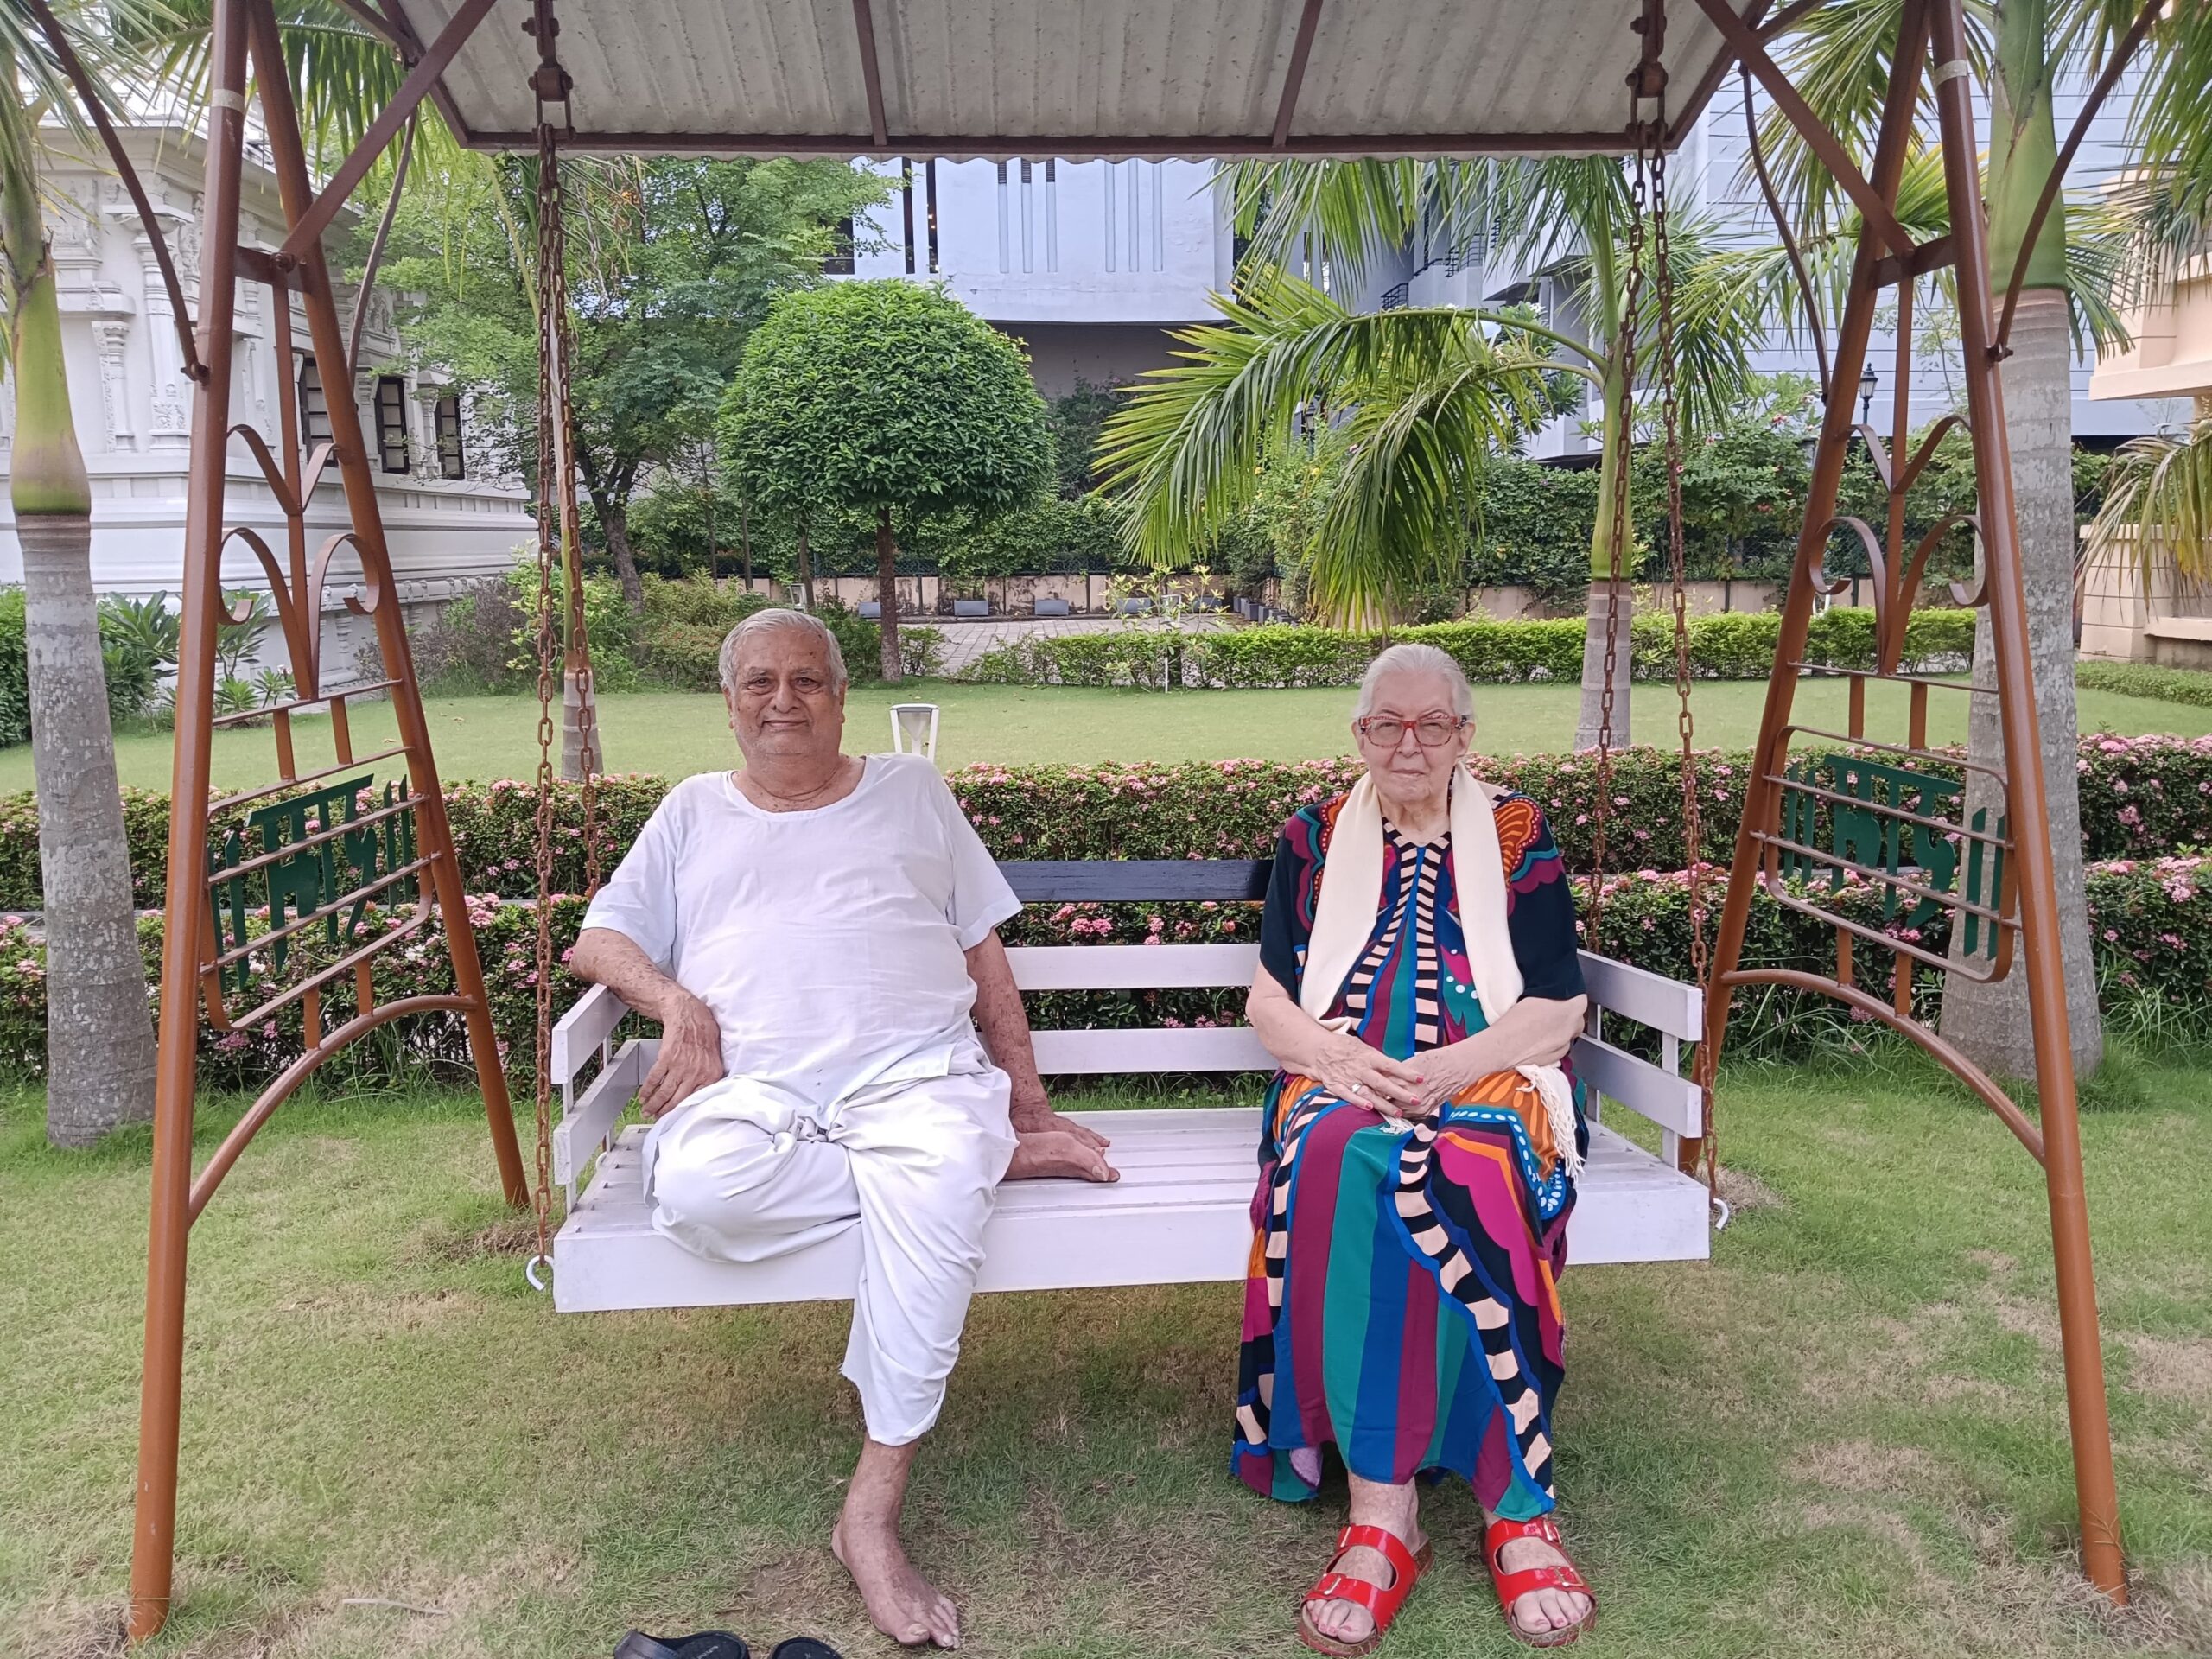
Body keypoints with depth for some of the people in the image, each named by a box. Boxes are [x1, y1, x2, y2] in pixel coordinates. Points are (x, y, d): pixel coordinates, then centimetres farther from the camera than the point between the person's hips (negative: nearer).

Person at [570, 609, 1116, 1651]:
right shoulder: (694, 812, 23)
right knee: (699, 1189, -34)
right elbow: (595, 940, 17)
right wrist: (679, 1005, -5)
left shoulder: (911, 792, 20)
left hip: (915, 1072, -1)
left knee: (933, 1192, -36)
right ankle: (982, 1164, -16)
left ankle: (873, 1513, -27)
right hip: (753, 1088, 1)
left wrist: (1030, 1106, 10)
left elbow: (985, 953, 18)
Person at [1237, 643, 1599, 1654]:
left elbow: (1556, 1010, 4)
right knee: (1338, 1159, -35)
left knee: (1454, 1180, -37)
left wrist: (1449, 1069, -14)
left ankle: (1381, 1507, -29)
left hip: (1489, 1082, -1)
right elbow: (1269, 1002, 11)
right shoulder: (1313, 840, 15)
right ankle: (1514, 1502, -31)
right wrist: (1336, 1055, -11)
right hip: (1344, 1085, 1)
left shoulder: (1517, 835, 10)